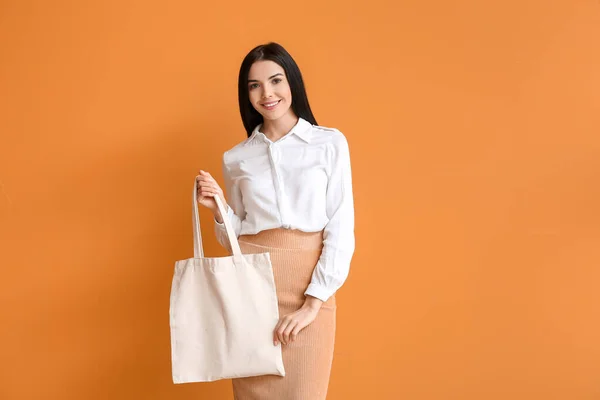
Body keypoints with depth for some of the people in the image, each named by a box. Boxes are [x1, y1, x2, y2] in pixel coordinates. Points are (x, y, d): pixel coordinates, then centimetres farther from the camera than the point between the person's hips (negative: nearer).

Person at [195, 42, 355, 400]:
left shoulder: (330, 143, 1)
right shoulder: (236, 158, 10)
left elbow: (341, 230, -4)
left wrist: (312, 302, -12)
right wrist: (219, 209, -4)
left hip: (310, 284, -2)